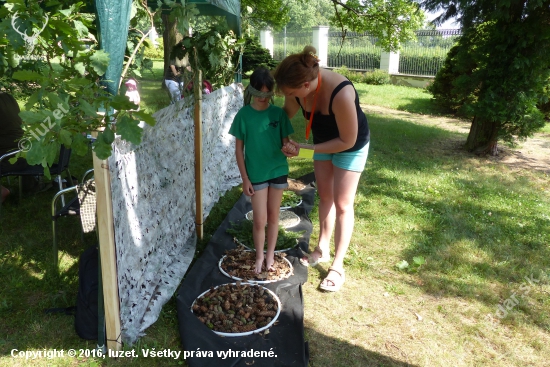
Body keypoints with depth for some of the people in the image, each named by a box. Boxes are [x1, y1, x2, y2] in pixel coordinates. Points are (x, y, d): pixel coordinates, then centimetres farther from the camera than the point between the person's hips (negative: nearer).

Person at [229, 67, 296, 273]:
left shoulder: (278, 113, -4)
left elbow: (285, 142, 1)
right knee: (260, 220, 3)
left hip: (278, 171, 2)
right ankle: (259, 257, 25)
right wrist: (245, 179, -7)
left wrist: (289, 148, -25)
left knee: (273, 216, 13)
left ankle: (270, 256, 30)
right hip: (256, 174, -2)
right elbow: (239, 149, -5)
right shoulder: (243, 115, -8)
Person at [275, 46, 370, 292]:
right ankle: (322, 249, 33)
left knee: (342, 204, -1)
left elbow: (347, 141, -29)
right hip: (324, 141, 6)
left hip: (351, 146, -6)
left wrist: (305, 150, -28)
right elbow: (287, 113, 0)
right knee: (324, 197, 16)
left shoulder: (341, 94, -41)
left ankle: (337, 267, 11)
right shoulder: (298, 88, -23)